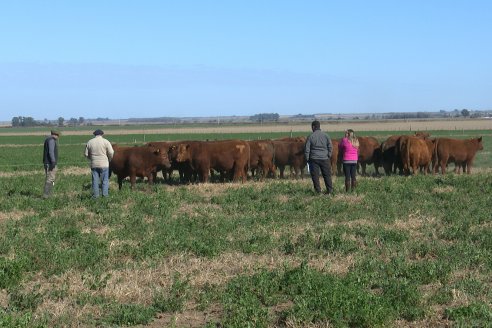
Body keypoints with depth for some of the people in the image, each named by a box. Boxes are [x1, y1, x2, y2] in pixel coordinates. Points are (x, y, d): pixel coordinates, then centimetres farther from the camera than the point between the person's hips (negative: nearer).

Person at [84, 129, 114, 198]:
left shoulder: (89, 142, 3)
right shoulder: (106, 142, -6)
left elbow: (86, 154, 6)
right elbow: (111, 153, -9)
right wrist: (109, 160, 9)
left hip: (94, 164, 3)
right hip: (104, 164, -3)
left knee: (95, 180, 10)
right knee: (105, 180, 5)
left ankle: (95, 195, 13)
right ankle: (105, 195, 5)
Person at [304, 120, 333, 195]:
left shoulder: (310, 136, -3)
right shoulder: (325, 135, 2)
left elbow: (306, 149, -2)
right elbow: (330, 146, 1)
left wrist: (307, 159, 6)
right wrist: (329, 156, 10)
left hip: (314, 159, -2)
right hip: (325, 158, 2)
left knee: (315, 175, 5)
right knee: (327, 175, 9)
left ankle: (318, 191, 4)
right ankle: (330, 190, 8)